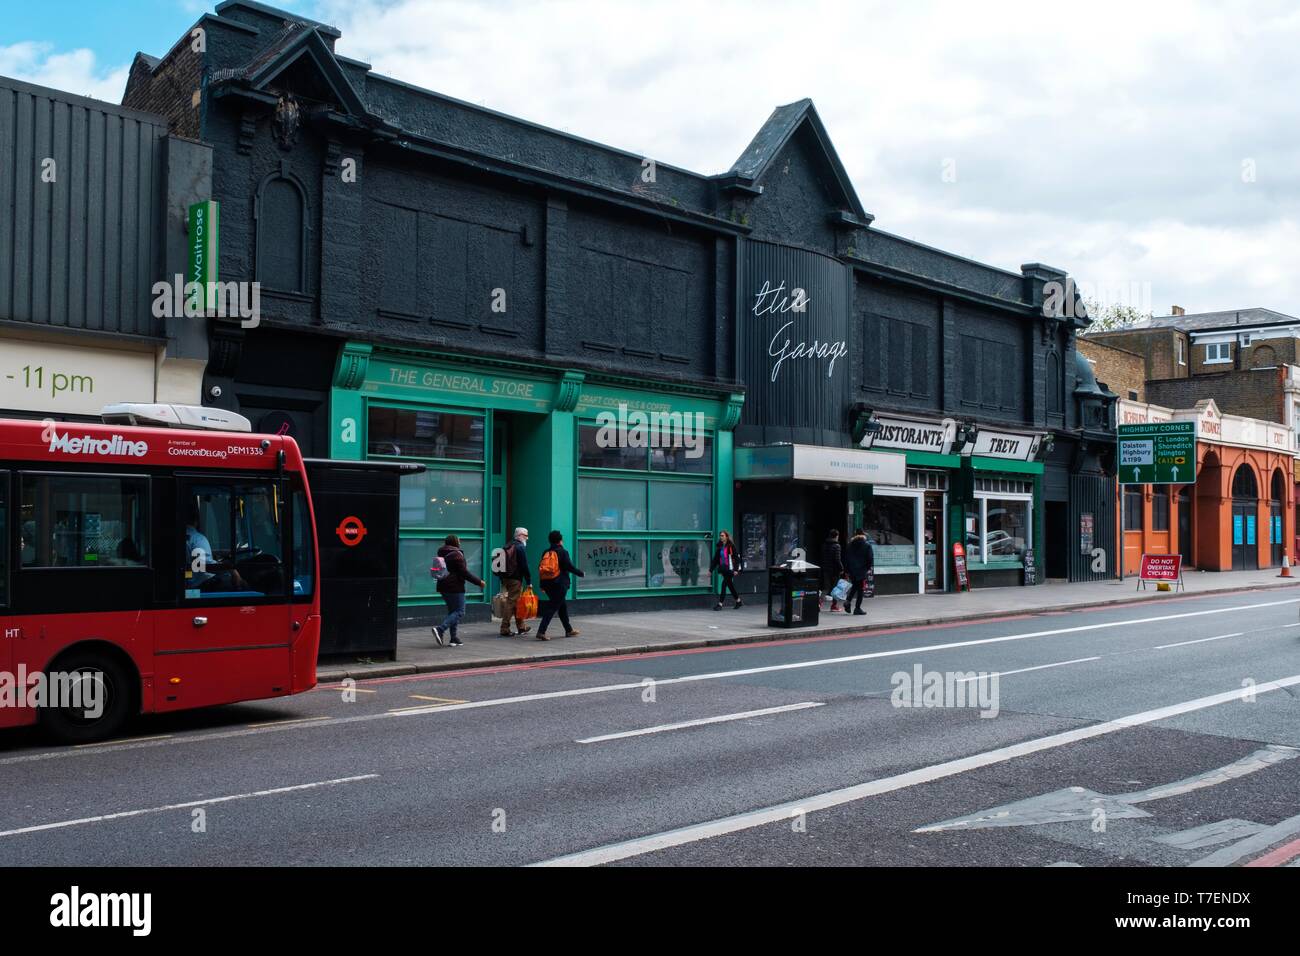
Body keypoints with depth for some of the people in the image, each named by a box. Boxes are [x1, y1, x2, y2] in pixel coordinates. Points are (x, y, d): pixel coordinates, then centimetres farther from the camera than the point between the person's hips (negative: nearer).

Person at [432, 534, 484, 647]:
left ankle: (453, 638, 11)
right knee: (459, 612, -5)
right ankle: (440, 629, -20)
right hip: (455, 587, -9)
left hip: (443, 587, 9)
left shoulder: (442, 554, 14)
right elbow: (464, 572, -16)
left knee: (452, 611, 15)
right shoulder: (456, 554, -13)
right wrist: (479, 582, -10)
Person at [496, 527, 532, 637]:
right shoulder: (521, 547, -10)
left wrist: (502, 578, 17)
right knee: (512, 603, -5)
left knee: (517, 603, 18)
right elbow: (524, 566, -14)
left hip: (505, 578, 9)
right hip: (515, 579, -9)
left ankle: (521, 627, 27)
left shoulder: (507, 546, 15)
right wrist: (529, 581, -10)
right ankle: (505, 629, -6)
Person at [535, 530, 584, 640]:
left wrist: (542, 585, 17)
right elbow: (570, 567, -12)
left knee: (563, 606, 20)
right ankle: (541, 631, -15)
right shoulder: (563, 552, -10)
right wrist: (581, 574, 4)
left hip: (548, 584, 7)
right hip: (560, 585, -7)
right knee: (552, 608, -6)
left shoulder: (545, 553, 9)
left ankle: (569, 630, 30)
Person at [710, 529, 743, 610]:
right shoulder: (719, 547, 10)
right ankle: (738, 601, 29)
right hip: (723, 569, 6)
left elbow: (737, 558, -8)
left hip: (729, 569, -6)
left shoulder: (731, 546, -7)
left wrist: (736, 569, -15)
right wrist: (711, 569, 9)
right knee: (730, 585, 13)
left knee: (724, 584, -12)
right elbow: (715, 559, 13)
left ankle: (720, 604, -11)